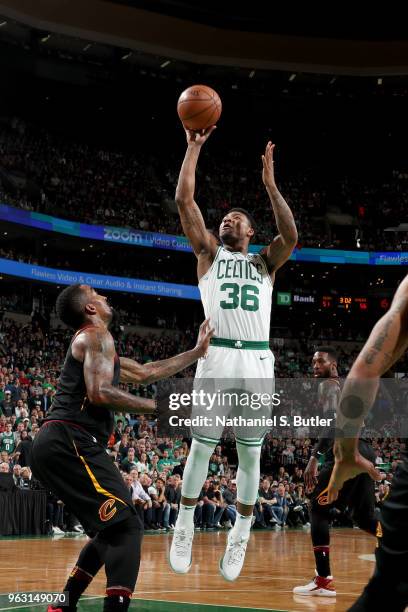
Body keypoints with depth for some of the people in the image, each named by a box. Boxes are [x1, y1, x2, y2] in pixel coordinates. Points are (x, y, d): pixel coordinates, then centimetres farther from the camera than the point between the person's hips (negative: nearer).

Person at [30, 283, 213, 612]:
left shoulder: (96, 344, 28)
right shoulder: (97, 335, -3)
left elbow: (145, 373, 34)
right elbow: (99, 393, -18)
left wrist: (197, 351, 35)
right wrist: (160, 406, -12)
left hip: (55, 445, 10)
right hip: (70, 442, -10)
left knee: (112, 529, 20)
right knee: (127, 526, -13)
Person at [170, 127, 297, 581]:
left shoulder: (265, 262, 18)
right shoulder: (208, 253, 16)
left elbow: (291, 238, -4)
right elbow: (184, 199, 7)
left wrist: (270, 184, -4)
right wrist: (194, 147, 6)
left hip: (257, 362, 1)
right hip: (217, 358, -1)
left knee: (250, 455, 5)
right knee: (201, 448, 1)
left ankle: (241, 533, 17)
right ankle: (184, 525, 16)